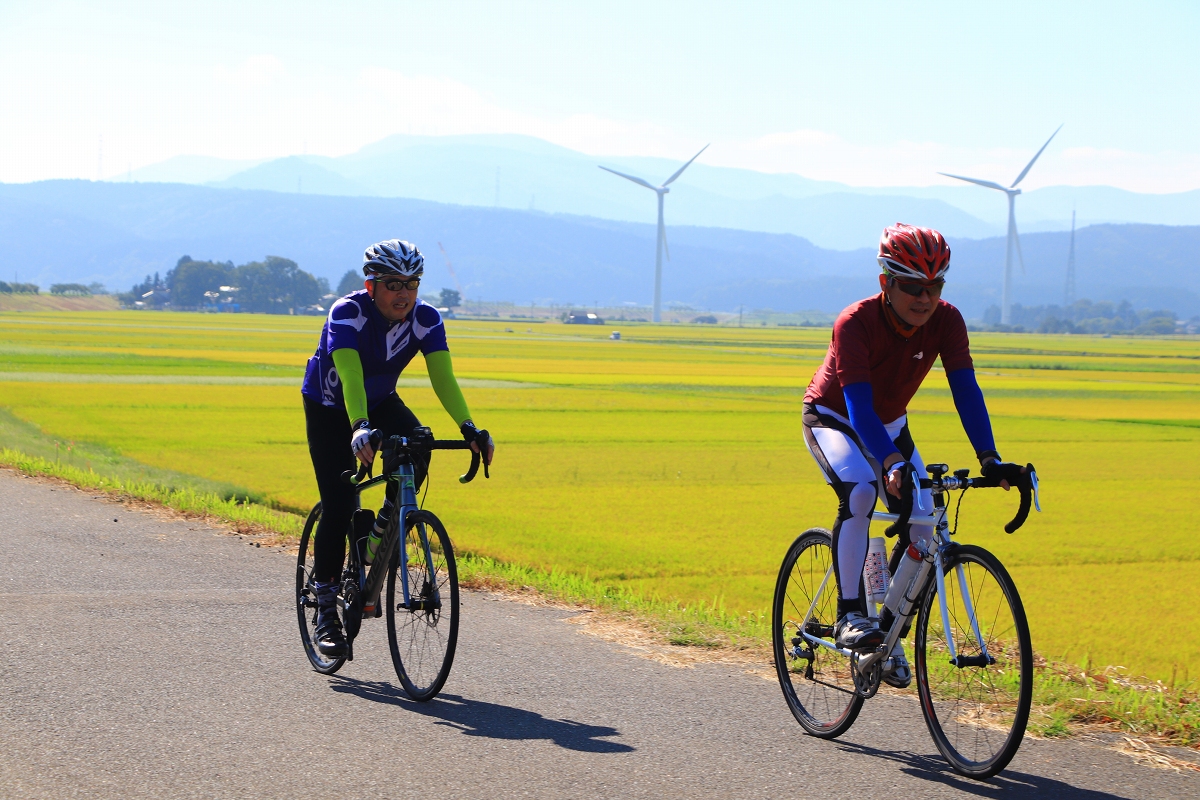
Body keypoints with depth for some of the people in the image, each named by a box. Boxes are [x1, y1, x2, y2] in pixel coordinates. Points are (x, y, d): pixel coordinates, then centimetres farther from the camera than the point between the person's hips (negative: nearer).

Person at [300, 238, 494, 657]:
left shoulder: (426, 319, -20)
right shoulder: (347, 313, -31)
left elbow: (443, 377, -29)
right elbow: (351, 378, -44)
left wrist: (469, 428, -45)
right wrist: (360, 429, -61)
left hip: (381, 402, 4)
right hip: (329, 407, -4)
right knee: (339, 506, -13)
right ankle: (325, 610, 2)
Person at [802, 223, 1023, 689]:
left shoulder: (946, 322, -21)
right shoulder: (856, 324, -34)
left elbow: (966, 390, -26)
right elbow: (859, 405, -42)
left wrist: (989, 458, -40)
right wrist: (891, 462, -57)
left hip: (889, 425, 5)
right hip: (833, 419, -5)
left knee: (923, 525, -10)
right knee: (860, 492, -34)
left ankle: (890, 632, 8)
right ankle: (849, 616, -28)